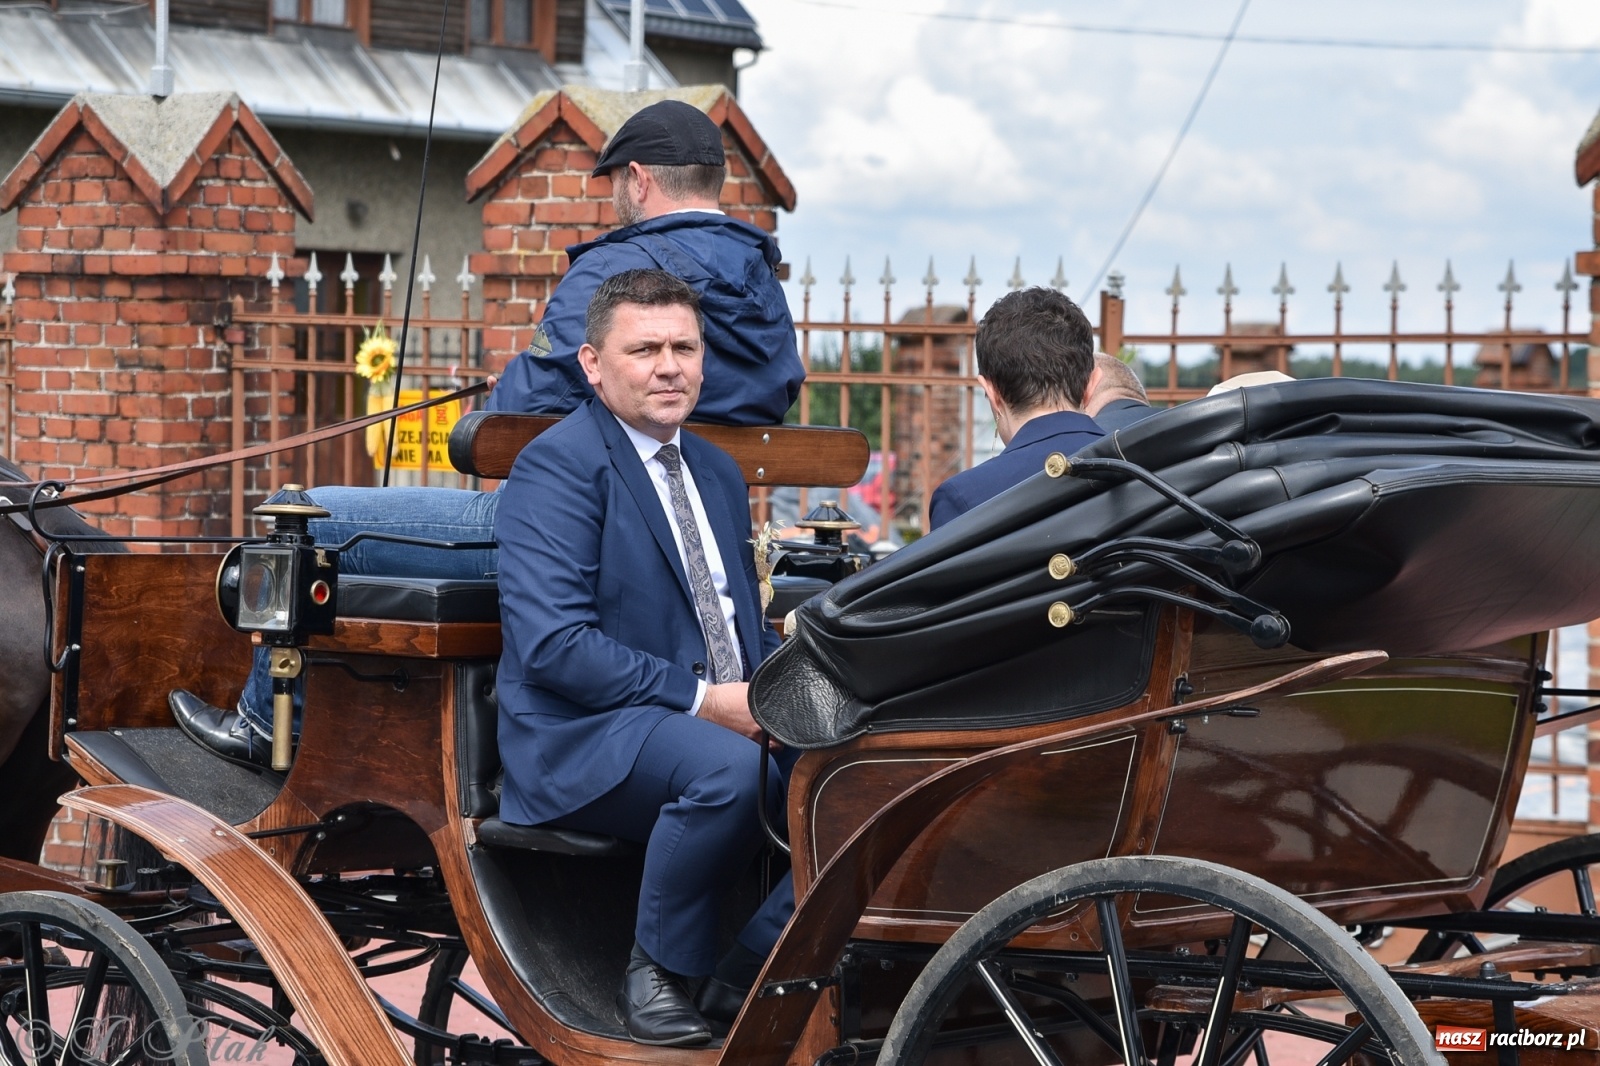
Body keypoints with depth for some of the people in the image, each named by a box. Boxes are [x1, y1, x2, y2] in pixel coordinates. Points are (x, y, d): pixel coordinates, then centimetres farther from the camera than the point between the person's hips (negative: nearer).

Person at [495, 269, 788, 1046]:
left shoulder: (718, 473, 20)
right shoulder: (559, 466, -7)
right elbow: (553, 645, -18)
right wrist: (701, 701, -21)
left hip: (730, 720, 8)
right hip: (585, 743, -7)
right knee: (727, 767, -37)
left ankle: (750, 972, -4)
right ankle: (656, 977, -14)